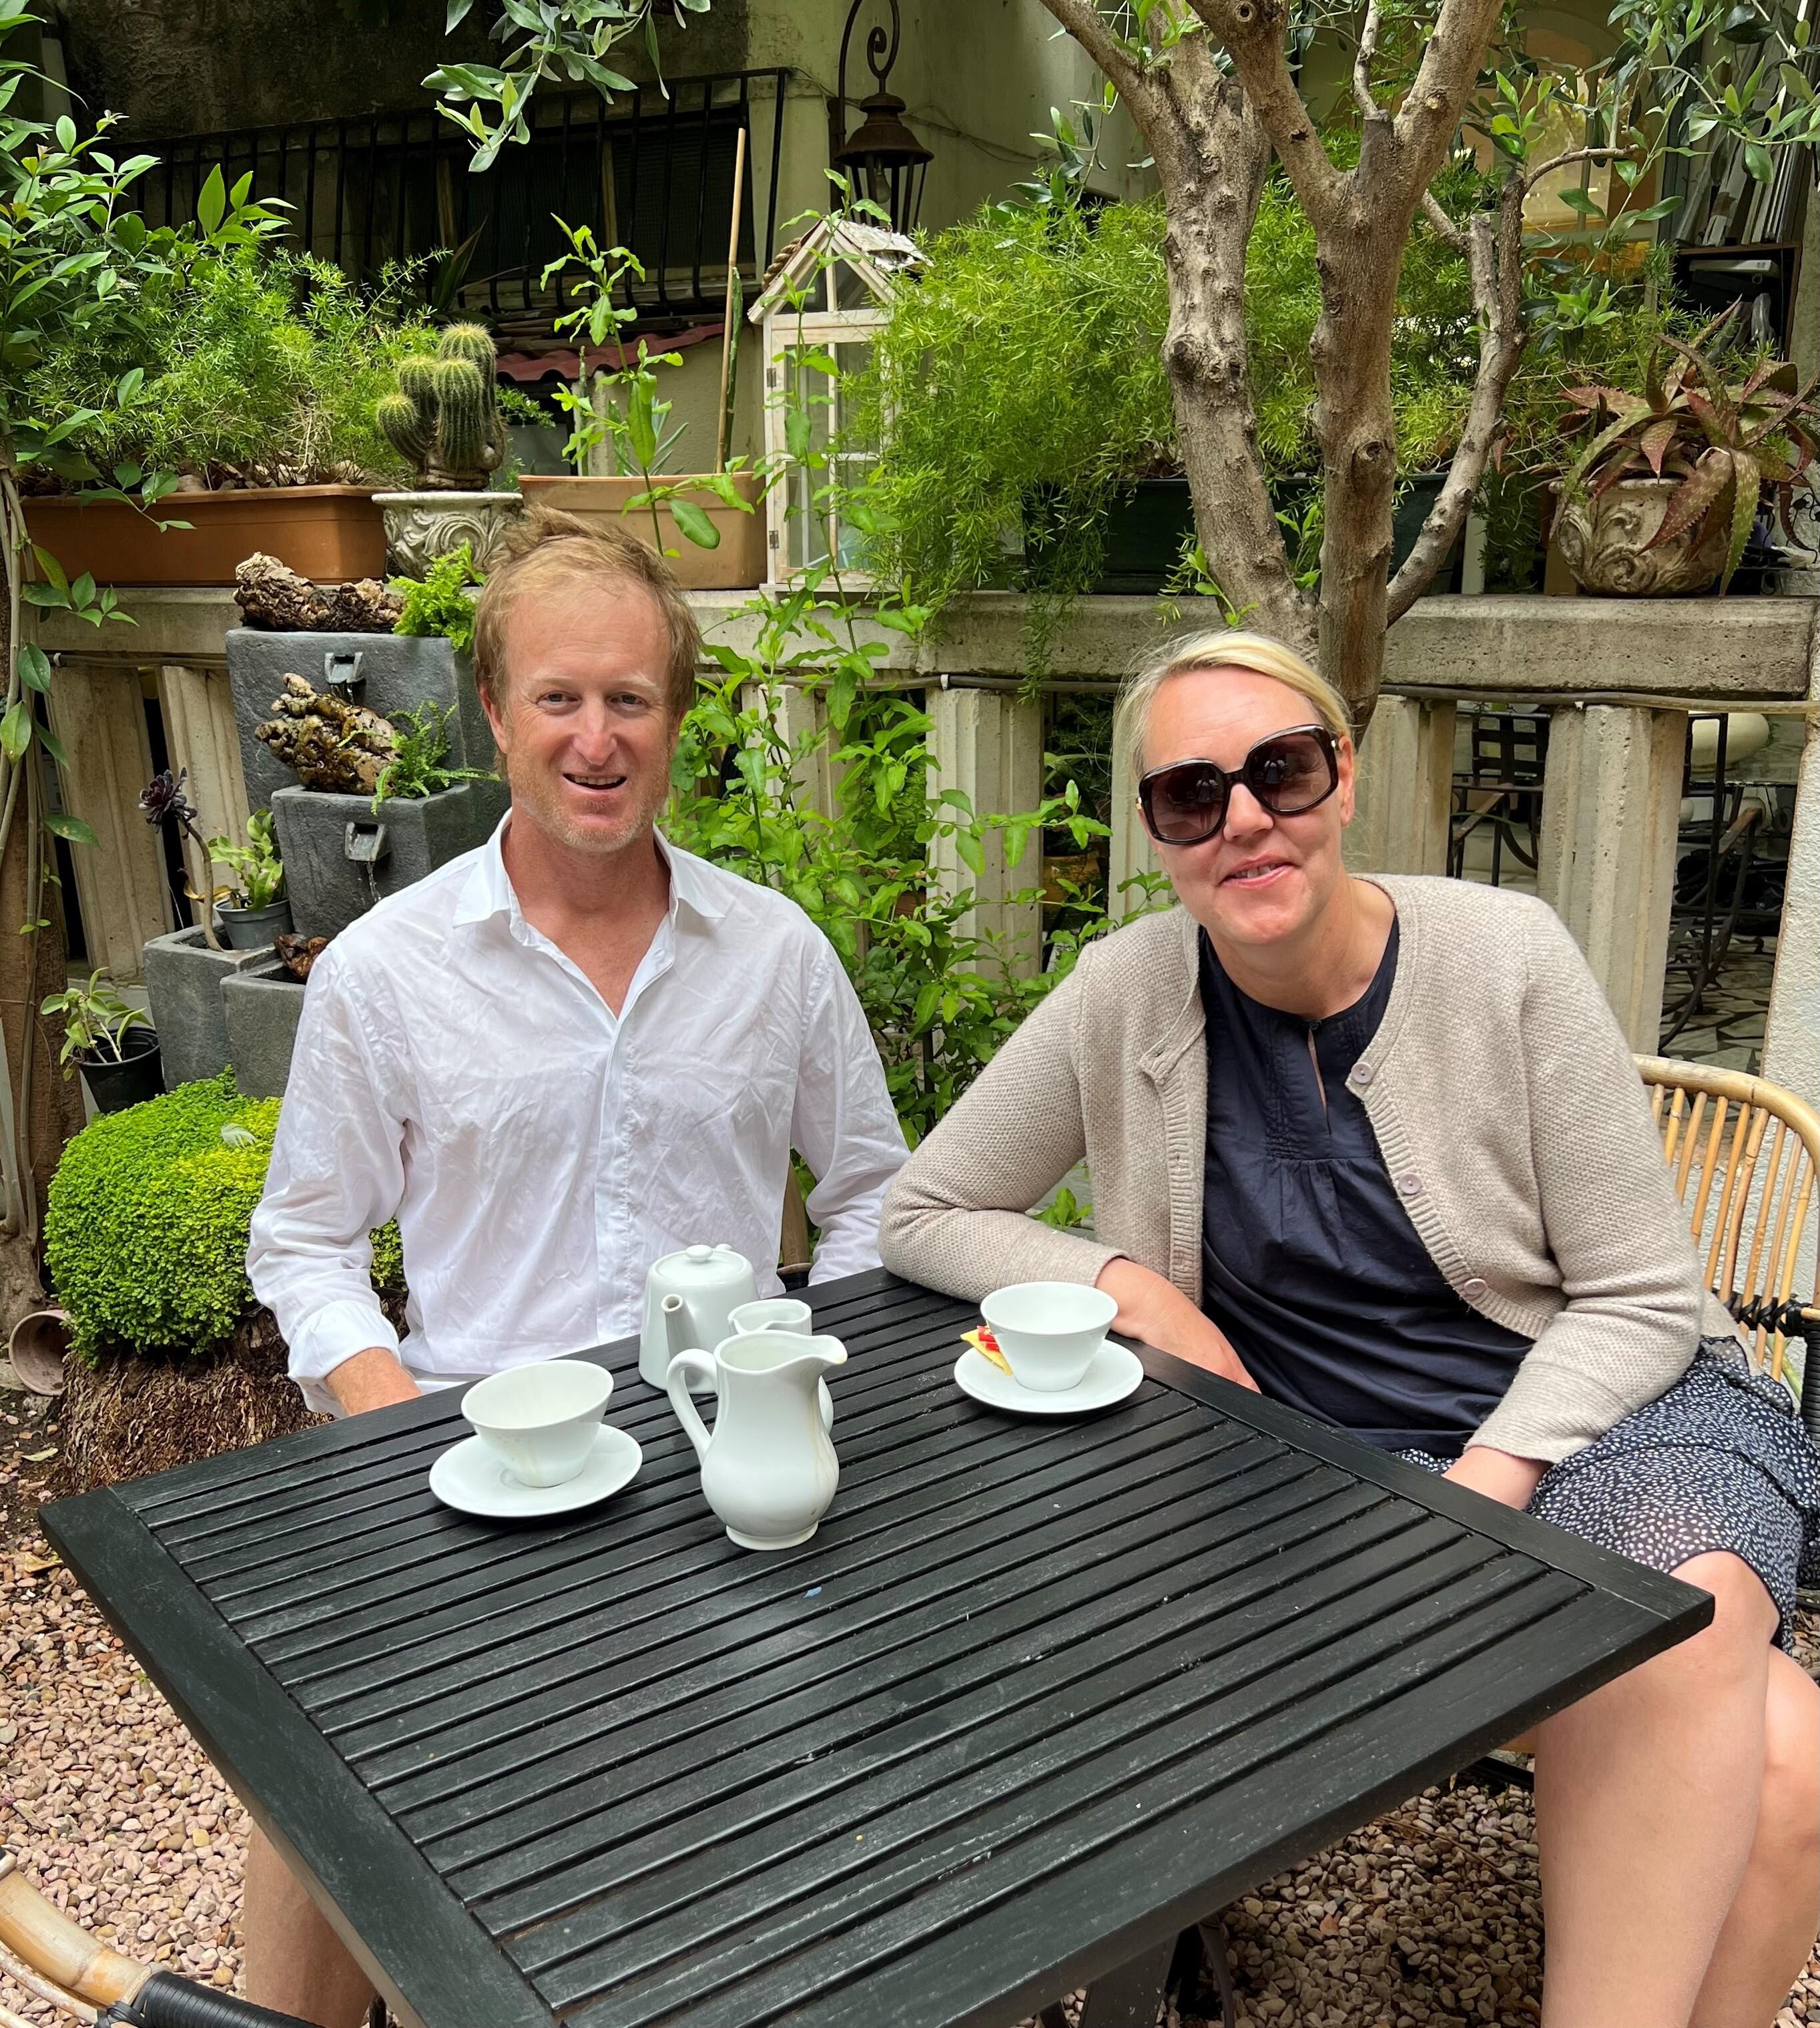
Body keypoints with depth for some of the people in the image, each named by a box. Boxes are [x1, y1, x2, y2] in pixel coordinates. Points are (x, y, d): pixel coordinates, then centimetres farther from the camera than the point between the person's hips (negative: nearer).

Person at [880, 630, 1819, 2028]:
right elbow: (922, 1217, 2)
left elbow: (1640, 1299, -5)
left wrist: (1486, 1487, -20)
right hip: (1328, 1455, -1)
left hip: (1594, 1404, 1)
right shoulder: (1127, 995, -6)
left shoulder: (1507, 956, -9)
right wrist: (1134, 1287, -13)